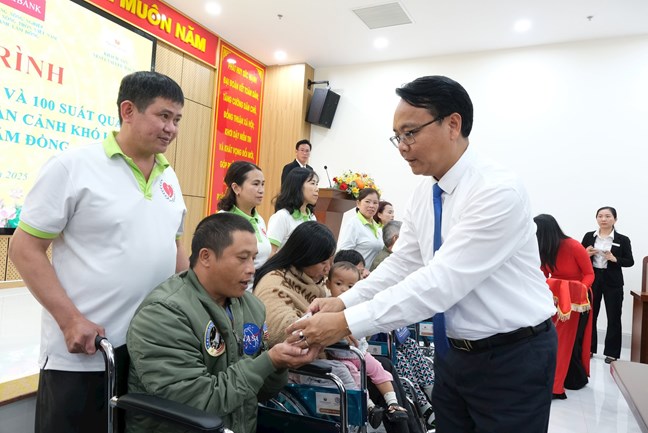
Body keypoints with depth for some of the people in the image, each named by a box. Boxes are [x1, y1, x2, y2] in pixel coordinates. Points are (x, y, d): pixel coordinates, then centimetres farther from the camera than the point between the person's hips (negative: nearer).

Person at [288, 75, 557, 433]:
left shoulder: (499, 191, -24)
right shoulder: (422, 194, 0)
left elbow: (441, 282, -31)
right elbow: (400, 265, 2)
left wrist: (347, 323, -31)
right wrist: (343, 303, -12)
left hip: (513, 358, -6)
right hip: (453, 351, 6)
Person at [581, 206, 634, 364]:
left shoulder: (623, 240, -3)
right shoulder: (589, 236, 2)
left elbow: (630, 261, -2)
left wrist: (614, 259, -19)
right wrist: (586, 254, -14)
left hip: (613, 282, -2)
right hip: (592, 279, 2)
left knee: (613, 317, 6)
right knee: (590, 315, 9)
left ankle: (612, 352, 17)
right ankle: (589, 348, 22)